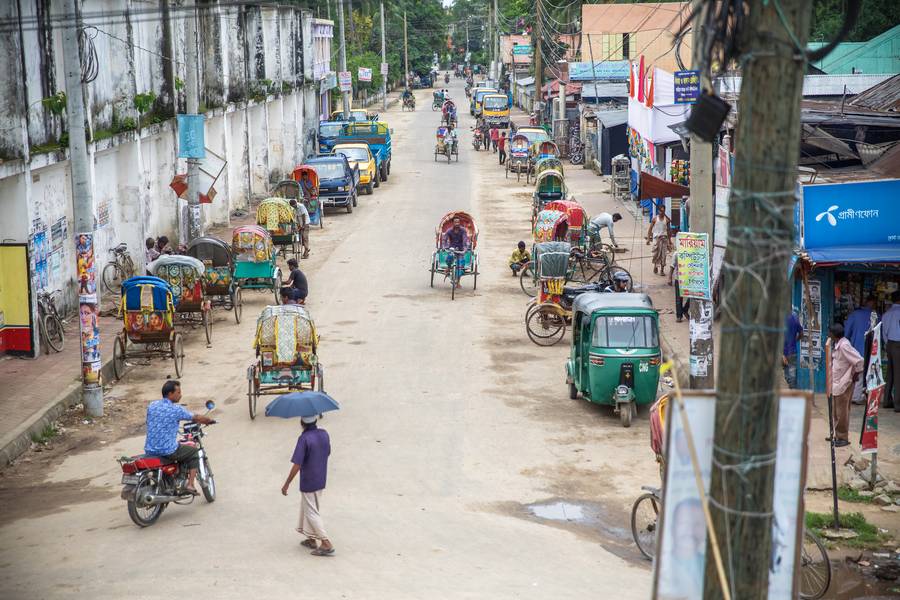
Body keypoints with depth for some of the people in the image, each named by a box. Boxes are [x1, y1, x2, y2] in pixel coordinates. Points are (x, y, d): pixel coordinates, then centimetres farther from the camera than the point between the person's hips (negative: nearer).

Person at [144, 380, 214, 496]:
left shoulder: (151, 406, 6)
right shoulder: (176, 410, -11)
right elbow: (197, 418, 0)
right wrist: (209, 420, 22)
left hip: (149, 450, 6)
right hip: (168, 451, -6)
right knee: (193, 452, 16)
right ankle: (190, 485, 8)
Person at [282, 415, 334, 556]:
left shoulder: (304, 439, -23)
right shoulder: (324, 434, -2)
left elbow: (297, 465, -23)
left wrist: (287, 484, -15)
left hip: (308, 483, -7)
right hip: (321, 480, 7)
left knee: (312, 513, 2)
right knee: (306, 508, 23)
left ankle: (327, 544, -1)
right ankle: (312, 539, 30)